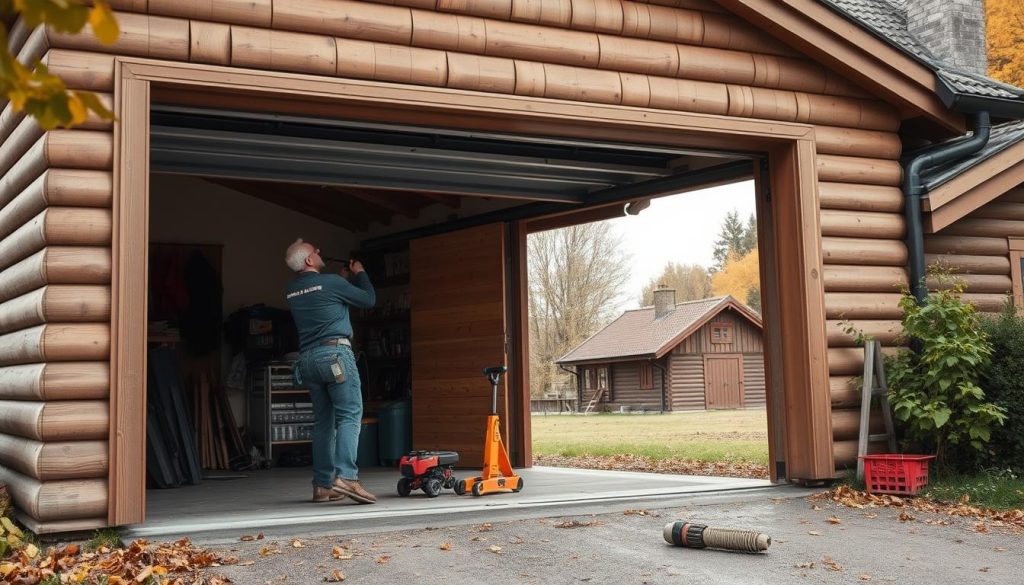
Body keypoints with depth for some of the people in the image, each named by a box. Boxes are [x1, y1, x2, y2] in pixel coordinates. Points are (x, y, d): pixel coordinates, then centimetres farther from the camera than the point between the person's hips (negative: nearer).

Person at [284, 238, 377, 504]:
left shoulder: (292, 291, 13)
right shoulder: (330, 282, -7)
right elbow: (369, 299, 4)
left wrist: (344, 280, 29)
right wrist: (360, 274, 19)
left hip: (308, 358, 7)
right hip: (335, 353, -7)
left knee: (323, 421, 10)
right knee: (350, 415, -9)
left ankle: (322, 485, 9)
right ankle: (345, 477, -22)